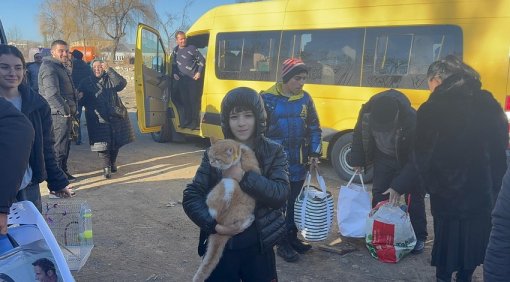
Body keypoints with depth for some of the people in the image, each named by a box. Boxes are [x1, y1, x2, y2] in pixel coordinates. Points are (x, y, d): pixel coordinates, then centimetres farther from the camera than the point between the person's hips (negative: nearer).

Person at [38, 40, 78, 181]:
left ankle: (63, 173, 33)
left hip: (65, 114, 10)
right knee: (59, 147, -8)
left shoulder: (62, 67, 19)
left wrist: (71, 110, 16)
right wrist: (65, 110, -21)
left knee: (65, 144, 20)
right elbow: (52, 94, -25)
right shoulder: (49, 67, -14)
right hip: (58, 114, -10)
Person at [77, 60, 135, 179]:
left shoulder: (110, 80, 7)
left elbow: (122, 83, -13)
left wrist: (109, 70, -18)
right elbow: (80, 99, 6)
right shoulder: (86, 82, 7)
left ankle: (113, 162, 30)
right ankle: (106, 167, -6)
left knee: (116, 142, 10)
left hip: (114, 117, 2)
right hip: (98, 119, -2)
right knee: (102, 142, -11)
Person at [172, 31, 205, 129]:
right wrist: (175, 74, 10)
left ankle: (195, 122, 4)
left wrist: (199, 72, -9)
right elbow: (173, 64, 23)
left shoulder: (192, 48, -6)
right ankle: (187, 121, 21)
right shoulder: (175, 50, 11)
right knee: (185, 101, 10)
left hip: (193, 79, -5)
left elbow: (202, 60, -3)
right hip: (181, 80, 5)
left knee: (194, 101, -4)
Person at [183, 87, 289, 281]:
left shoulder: (274, 152, -4)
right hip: (221, 247, 1)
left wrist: (243, 177, -26)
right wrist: (213, 224, -18)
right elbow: (191, 196, -5)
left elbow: (280, 195, -16)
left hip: (258, 248, 0)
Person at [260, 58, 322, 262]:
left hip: (298, 163, 5)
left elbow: (314, 128, 12)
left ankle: (292, 236, 31)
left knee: (296, 202, 15)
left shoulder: (305, 99, 5)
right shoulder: (268, 98, -9)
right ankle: (282, 243, 14)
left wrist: (314, 152, 4)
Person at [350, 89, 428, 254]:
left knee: (414, 197, 0)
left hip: (409, 160, -3)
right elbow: (359, 135, -3)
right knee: (378, 195, 6)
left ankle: (419, 237, 15)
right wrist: (357, 161, 2)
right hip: (383, 158, 4)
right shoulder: (366, 111, -25)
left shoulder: (411, 119, -37)